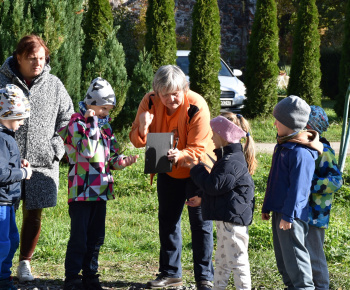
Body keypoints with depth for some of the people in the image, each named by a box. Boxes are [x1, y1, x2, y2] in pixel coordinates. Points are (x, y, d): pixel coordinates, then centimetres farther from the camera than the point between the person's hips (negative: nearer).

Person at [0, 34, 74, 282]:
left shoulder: (54, 85, 8)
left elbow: (67, 118, 16)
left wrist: (57, 149, 5)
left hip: (42, 162, 2)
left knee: (34, 215, 7)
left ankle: (25, 263, 20)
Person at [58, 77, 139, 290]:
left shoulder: (105, 125, 16)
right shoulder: (76, 124, -7)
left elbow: (111, 157, 19)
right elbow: (87, 151, -22)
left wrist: (122, 161, -3)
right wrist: (92, 123, -19)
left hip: (100, 190, 7)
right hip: (82, 191, -7)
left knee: (96, 238, 11)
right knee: (79, 238, -5)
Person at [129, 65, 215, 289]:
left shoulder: (196, 106, -27)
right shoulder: (150, 102, -15)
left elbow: (198, 149, -25)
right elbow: (136, 141, -12)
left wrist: (180, 155, -46)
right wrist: (142, 129, -35)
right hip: (168, 171, 5)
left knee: (201, 222, -4)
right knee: (167, 220, 12)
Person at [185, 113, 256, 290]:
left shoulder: (232, 161, -19)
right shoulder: (228, 157, 16)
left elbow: (215, 185, -23)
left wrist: (196, 169, -10)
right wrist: (202, 200, 28)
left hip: (233, 217, -11)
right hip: (225, 218, 11)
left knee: (236, 259, -6)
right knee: (221, 260, 18)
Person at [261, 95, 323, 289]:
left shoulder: (301, 152, -20)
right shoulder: (282, 146, 13)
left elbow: (297, 187, -21)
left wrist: (288, 215, -20)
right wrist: (267, 207, 22)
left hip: (292, 214, -10)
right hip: (279, 211, 10)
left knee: (293, 254, -4)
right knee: (282, 255, 16)